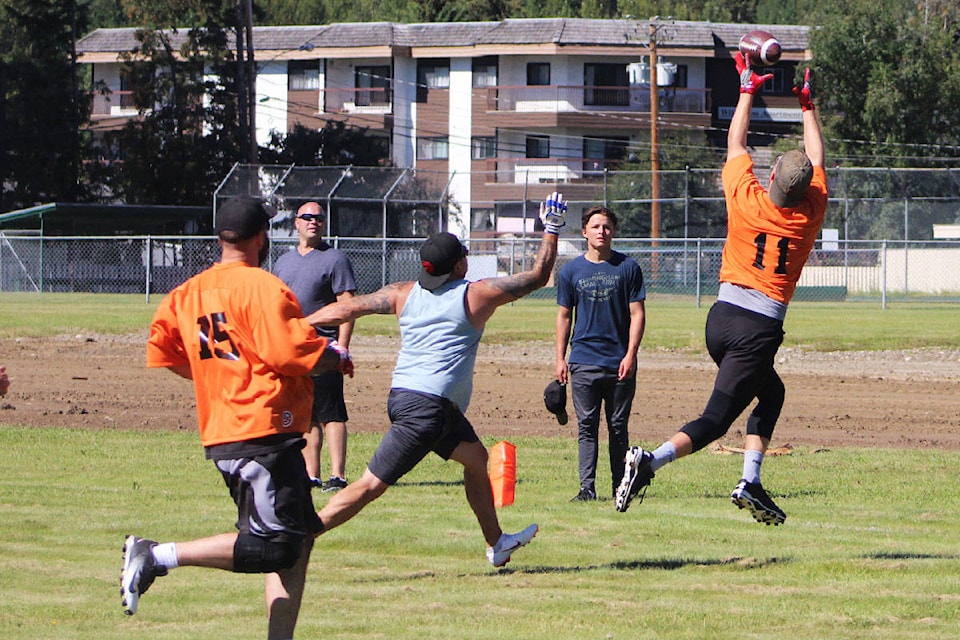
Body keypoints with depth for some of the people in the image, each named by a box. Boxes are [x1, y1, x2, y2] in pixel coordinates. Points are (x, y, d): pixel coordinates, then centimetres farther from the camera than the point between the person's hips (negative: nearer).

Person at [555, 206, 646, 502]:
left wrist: (630, 354, -8)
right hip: (583, 362, 1)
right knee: (587, 426, -3)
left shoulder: (627, 268, 3)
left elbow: (637, 314, 2)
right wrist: (560, 359, 7)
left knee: (618, 427, 4)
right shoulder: (571, 270, 8)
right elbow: (564, 316, 13)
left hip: (620, 363, -1)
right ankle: (587, 487, -4)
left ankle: (621, 487, 11)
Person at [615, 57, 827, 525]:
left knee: (770, 391, 25)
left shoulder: (746, 201, -3)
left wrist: (748, 91, 25)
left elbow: (736, 144, 14)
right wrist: (807, 105, 24)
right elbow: (816, 159, 13)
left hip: (722, 316, 4)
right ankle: (652, 460, -30)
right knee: (718, 417, -6)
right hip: (762, 326, -4)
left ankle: (751, 482, 14)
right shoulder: (810, 215, -5)